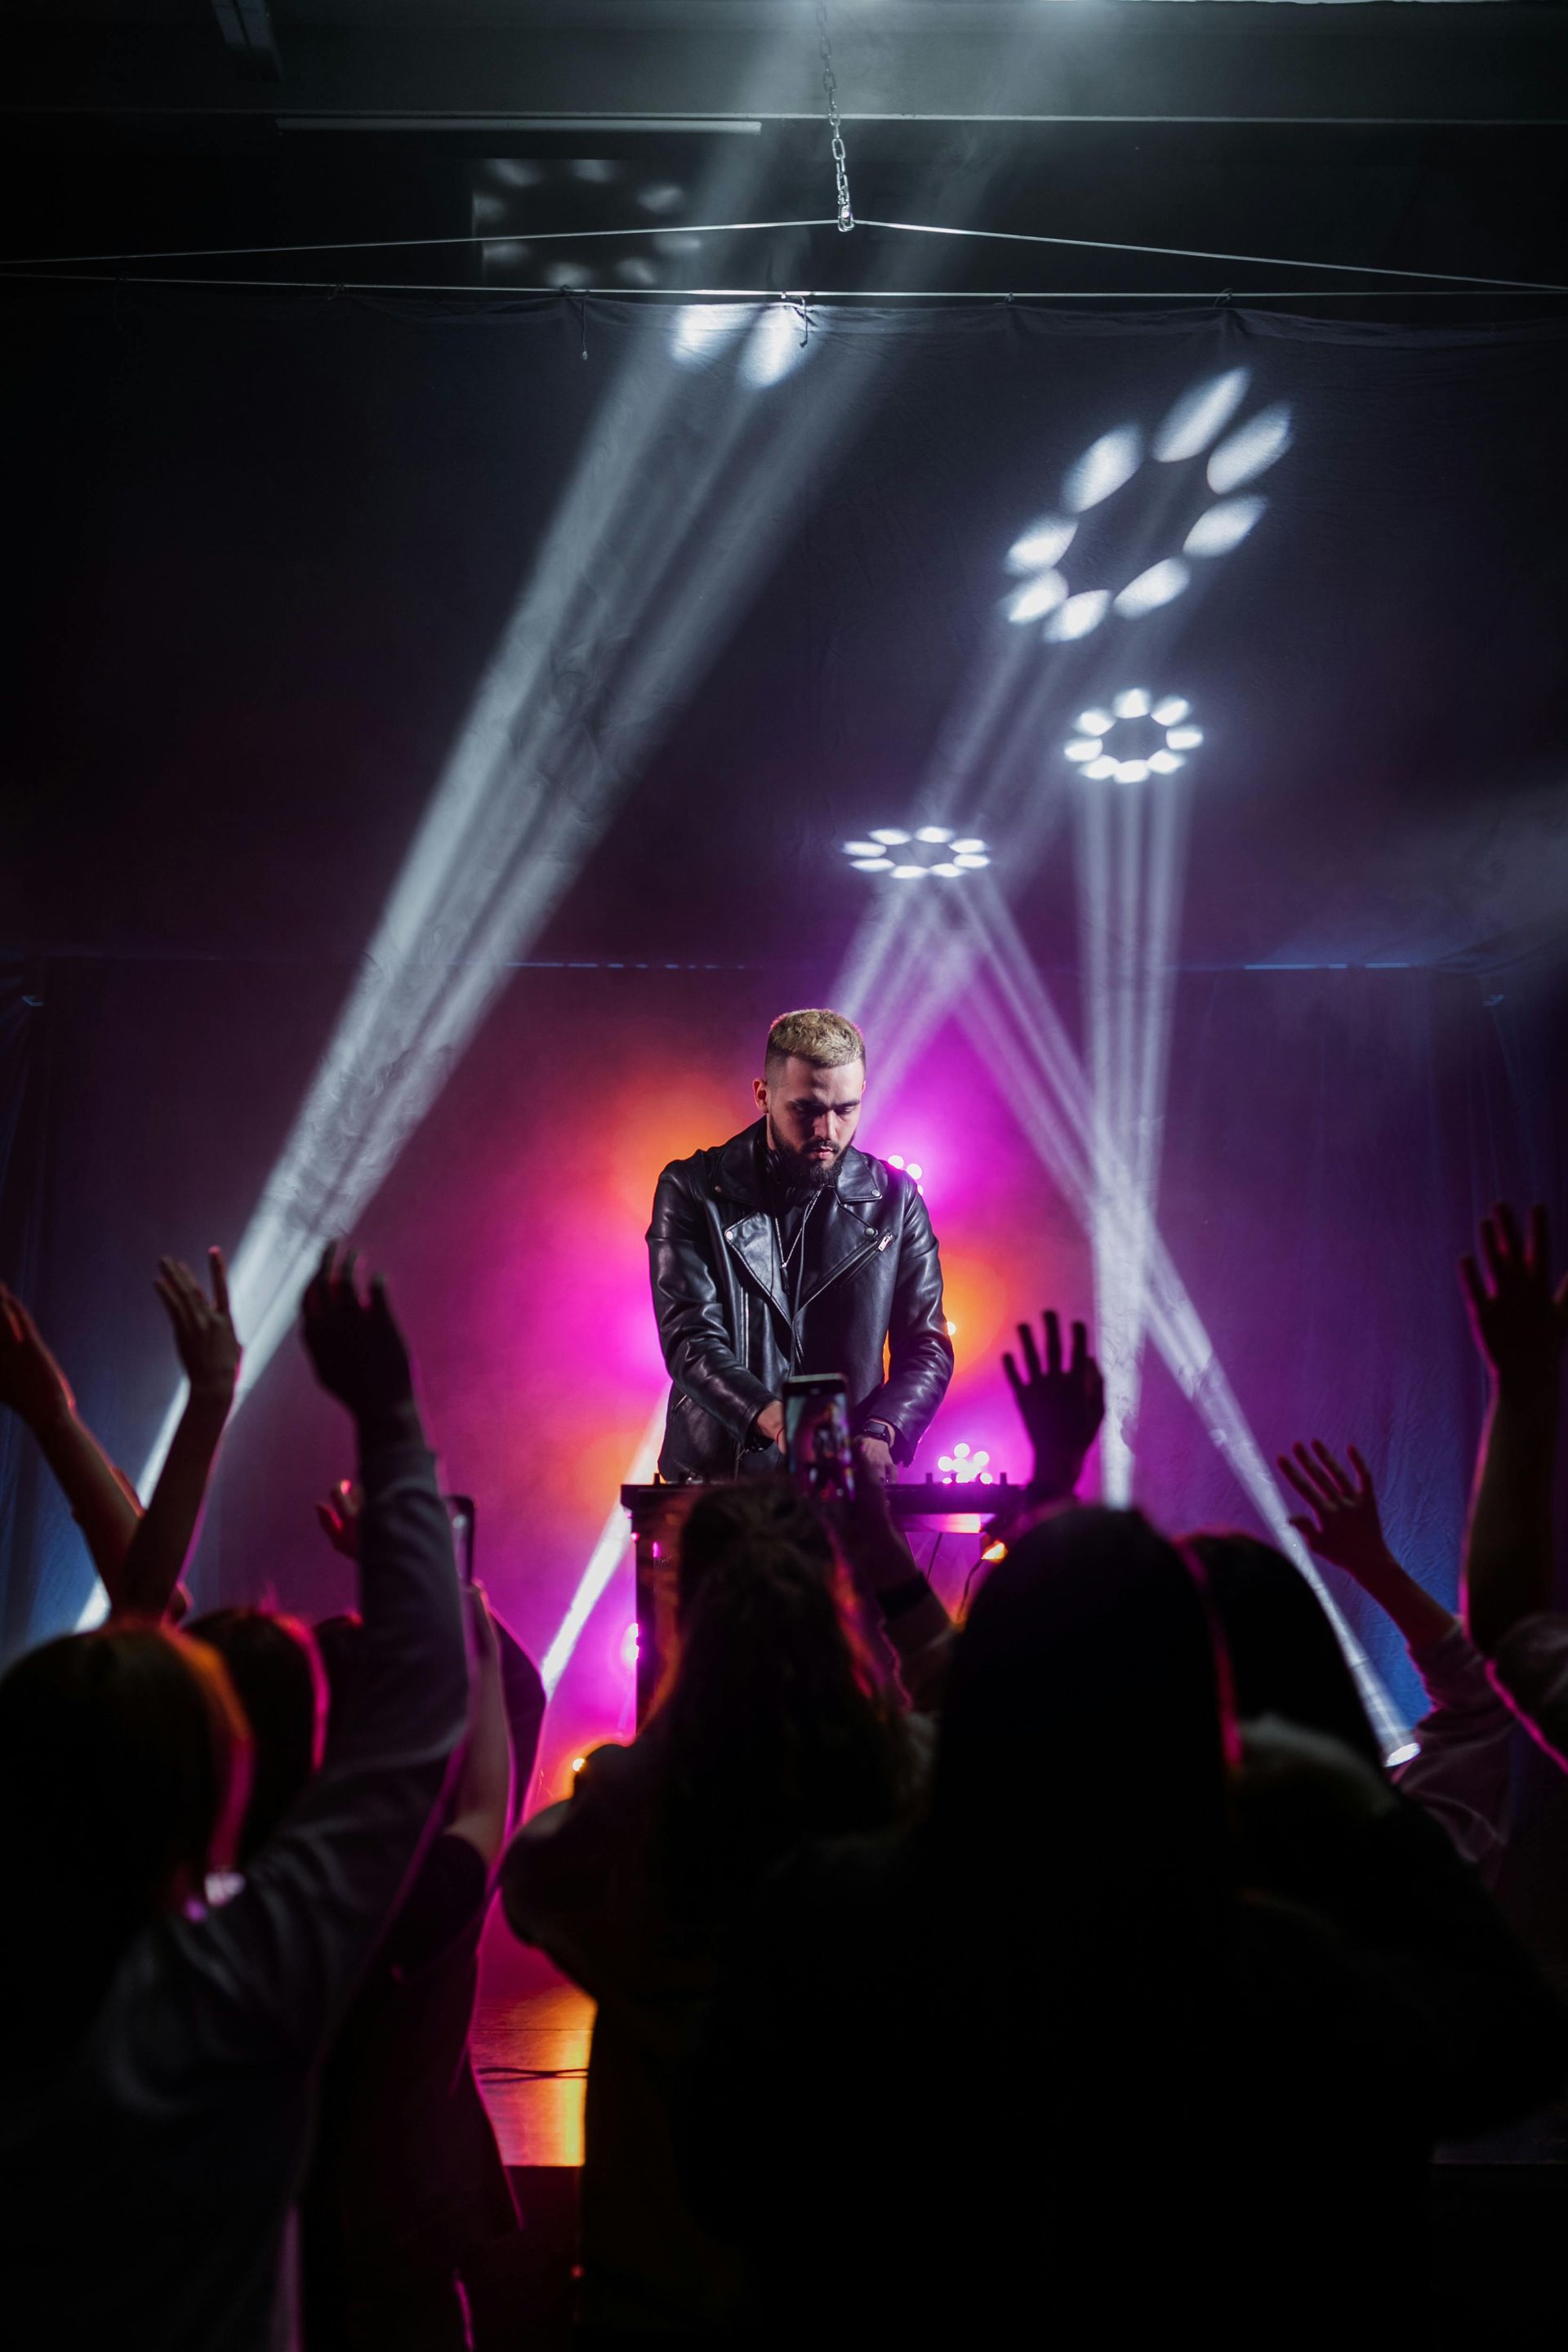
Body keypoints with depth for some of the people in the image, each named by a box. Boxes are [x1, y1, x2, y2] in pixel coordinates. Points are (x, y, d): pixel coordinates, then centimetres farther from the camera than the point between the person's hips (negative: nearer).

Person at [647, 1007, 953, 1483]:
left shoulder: (894, 1198, 9)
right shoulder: (691, 1190, 3)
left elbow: (925, 1347, 9)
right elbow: (690, 1338, -6)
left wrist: (879, 1436, -11)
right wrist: (774, 1421, -23)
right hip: (715, 1478, -1)